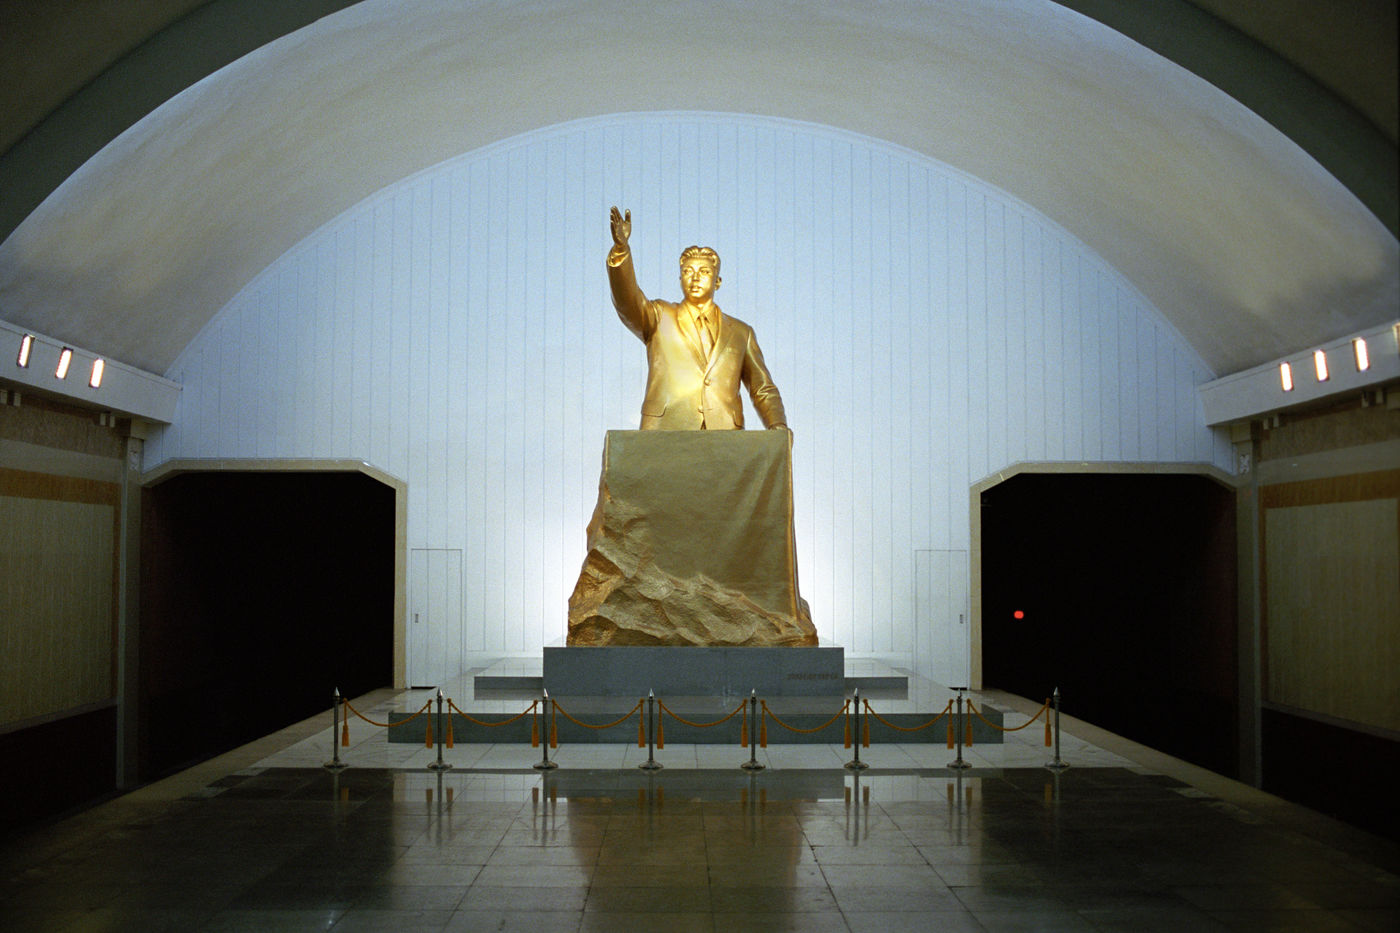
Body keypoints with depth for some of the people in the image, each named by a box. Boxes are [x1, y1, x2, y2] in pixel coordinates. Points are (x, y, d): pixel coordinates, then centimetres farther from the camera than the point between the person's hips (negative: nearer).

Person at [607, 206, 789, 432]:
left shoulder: (740, 333, 20)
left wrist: (778, 427, 0)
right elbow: (627, 300, -4)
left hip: (723, 442, 2)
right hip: (664, 438, -1)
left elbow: (763, 391, 20)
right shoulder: (659, 318, 15)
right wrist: (620, 247, -20)